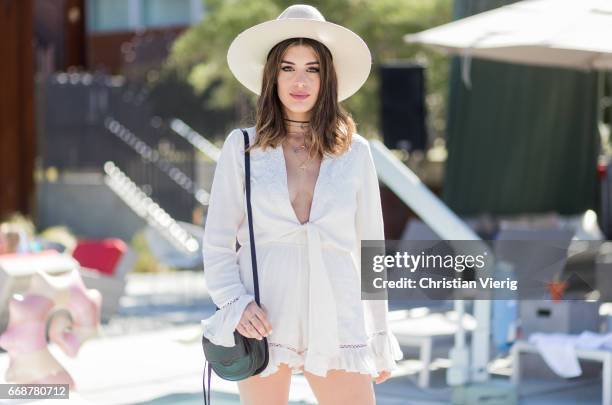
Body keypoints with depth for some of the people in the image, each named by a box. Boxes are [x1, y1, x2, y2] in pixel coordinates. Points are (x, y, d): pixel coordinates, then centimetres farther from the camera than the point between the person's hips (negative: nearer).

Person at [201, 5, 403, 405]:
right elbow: (217, 242, 2)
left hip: (336, 325, 1)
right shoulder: (242, 147, 1)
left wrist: (380, 341, 9)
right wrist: (236, 303, -15)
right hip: (264, 324, 0)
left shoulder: (355, 151, 4)